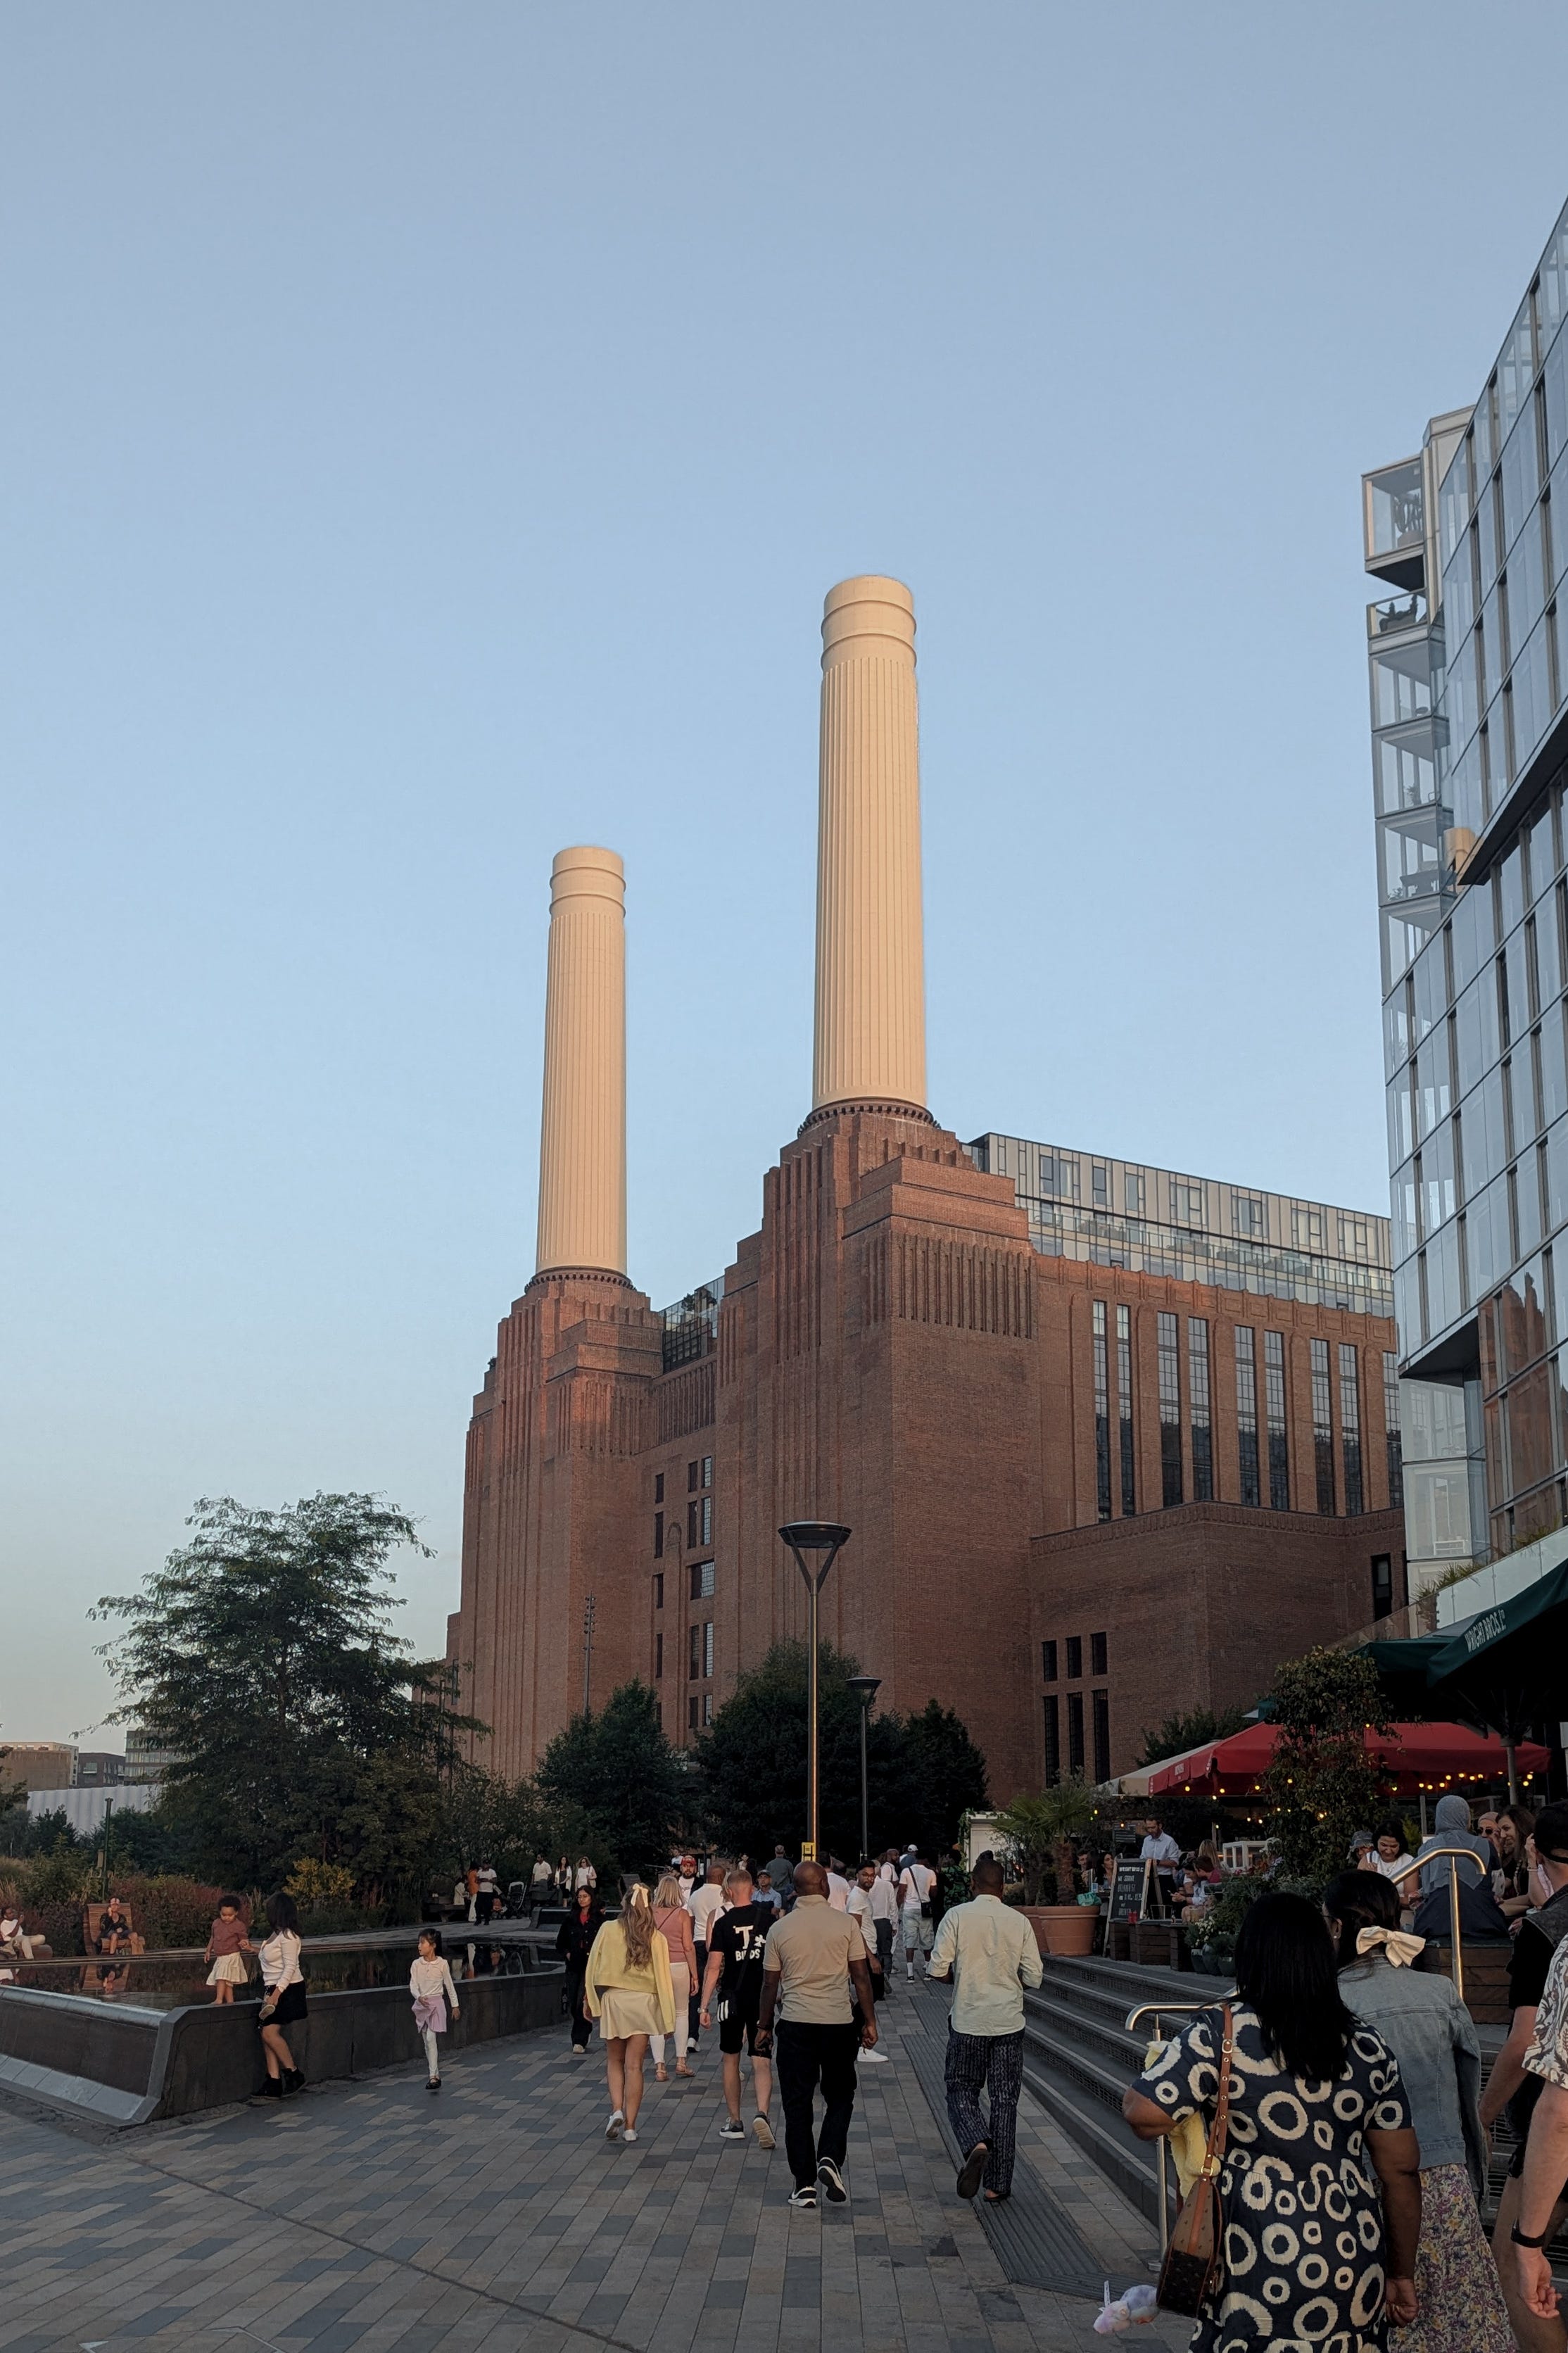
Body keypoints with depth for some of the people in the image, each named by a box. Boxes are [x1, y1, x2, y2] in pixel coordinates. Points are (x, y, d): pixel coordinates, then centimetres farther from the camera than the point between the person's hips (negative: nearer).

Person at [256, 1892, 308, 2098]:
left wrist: (276, 1994, -25)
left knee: (270, 2033, -16)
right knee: (267, 2036, 2)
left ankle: (293, 2074, -6)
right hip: (274, 1990, 9)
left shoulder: (288, 1936, -14)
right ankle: (274, 2083, 2)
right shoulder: (276, 1935, 14)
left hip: (288, 1990, -9)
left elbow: (290, 1967, -19)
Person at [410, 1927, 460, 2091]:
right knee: (426, 2041, 9)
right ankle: (436, 2073, 20)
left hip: (437, 2003, -4)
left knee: (430, 2037, -17)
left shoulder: (442, 1964, -5)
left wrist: (454, 2005, 11)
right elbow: (413, 1985, -4)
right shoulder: (416, 1964, 0)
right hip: (422, 2004, 4)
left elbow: (449, 1985, 5)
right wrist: (419, 1997, -24)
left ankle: (434, 2077, -17)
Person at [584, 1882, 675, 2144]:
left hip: (613, 2000, 0)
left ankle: (617, 2110, -4)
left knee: (614, 2061, 16)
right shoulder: (656, 1939, -3)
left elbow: (593, 1968, 1)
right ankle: (630, 2126, 5)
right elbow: (662, 1979, 0)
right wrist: (668, 2020, 6)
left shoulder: (608, 1930, -4)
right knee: (634, 2065, 5)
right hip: (644, 2003, 0)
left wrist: (591, 2002, 11)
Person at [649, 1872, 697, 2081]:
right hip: (679, 1967, 0)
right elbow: (688, 1947, -5)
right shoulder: (682, 1914, -4)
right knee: (681, 2013, 18)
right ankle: (681, 2061, 19)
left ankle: (659, 2066, 2)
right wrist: (694, 1975, 3)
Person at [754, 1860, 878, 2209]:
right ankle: (830, 2158, -5)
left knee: (797, 2106, 8)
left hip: (795, 2024, 0)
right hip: (839, 2023, 0)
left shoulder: (779, 1929, -1)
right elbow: (861, 1976, -3)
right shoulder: (846, 1924, -4)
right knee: (840, 2097, 16)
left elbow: (770, 1984, 4)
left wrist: (764, 2027, 14)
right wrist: (869, 2021, 6)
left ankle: (805, 2186, 7)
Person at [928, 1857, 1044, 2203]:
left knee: (961, 2091, 11)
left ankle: (976, 2144, -18)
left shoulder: (957, 1916, -7)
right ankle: (998, 2184, 11)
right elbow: (1034, 1976, -2)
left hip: (968, 2021, -2)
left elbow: (938, 1968, -11)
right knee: (1005, 2100, 9)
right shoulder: (1020, 1922, -1)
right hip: (1009, 2022, 2)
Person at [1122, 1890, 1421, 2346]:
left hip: (1259, 2268, -4)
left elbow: (1145, 2116, -17)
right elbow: (1401, 2168, 7)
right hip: (1354, 2273, 4)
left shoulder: (1220, 2033, -10)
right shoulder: (1366, 2044, 3)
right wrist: (1402, 2273, 18)